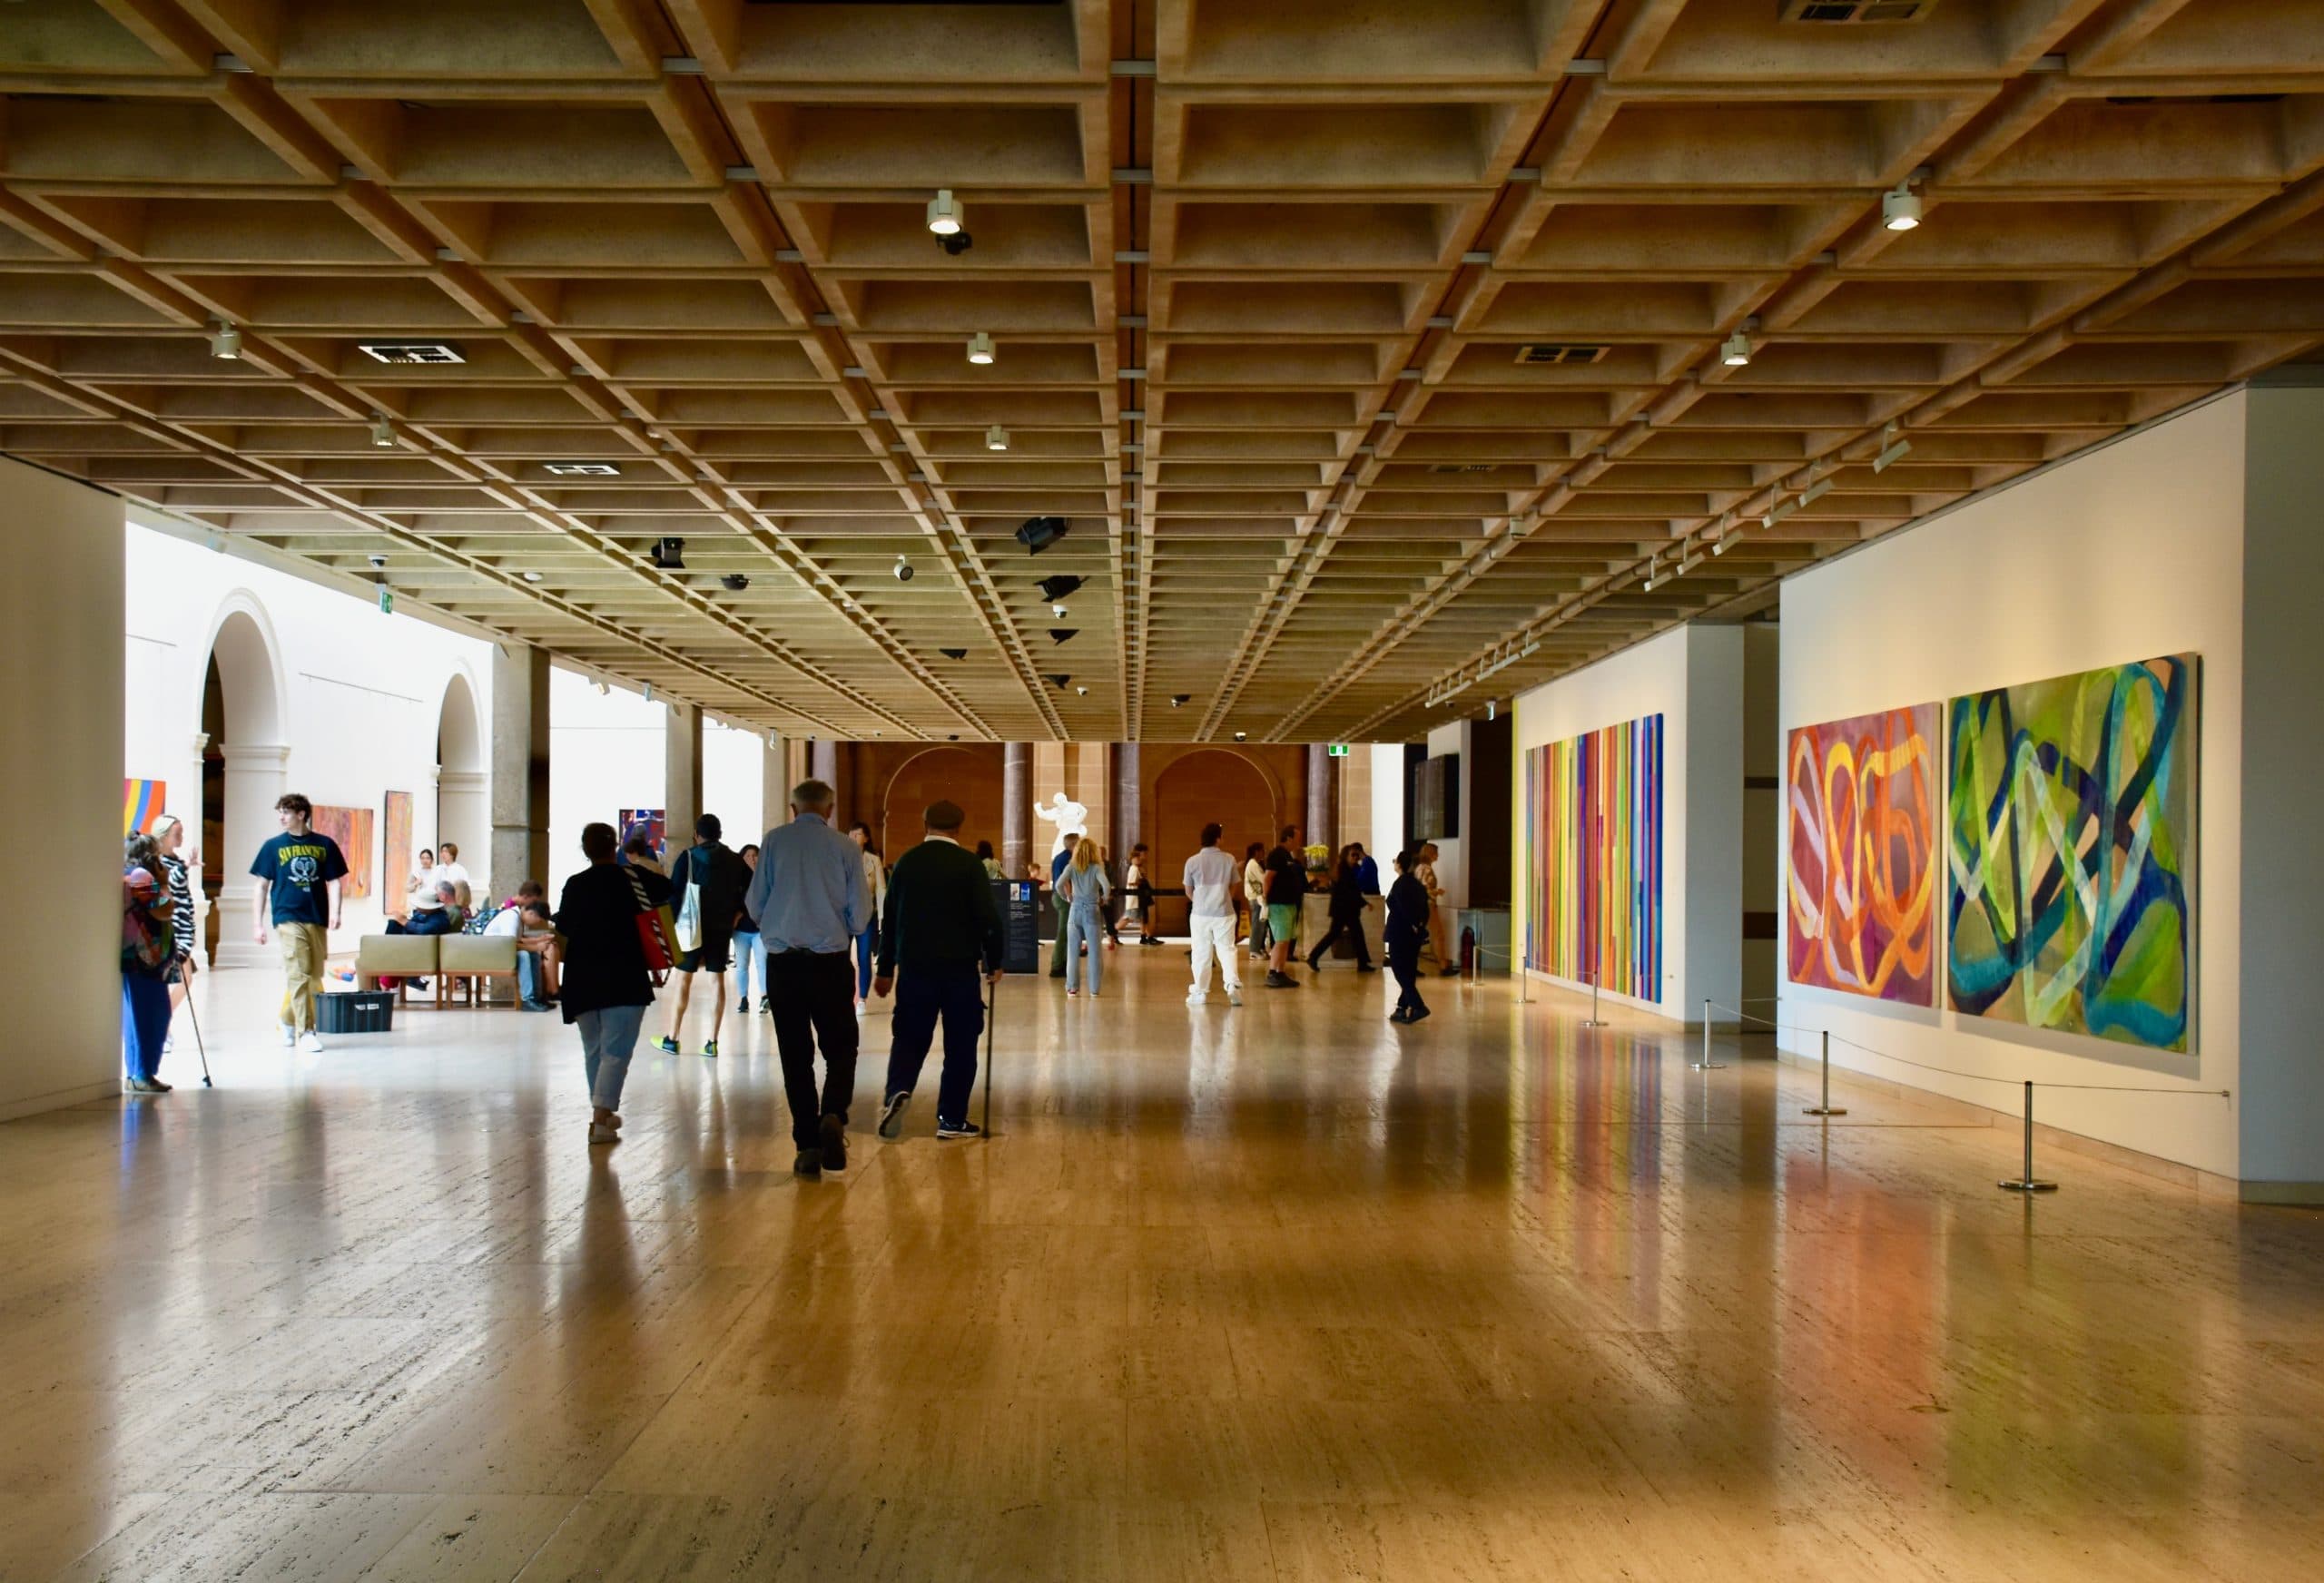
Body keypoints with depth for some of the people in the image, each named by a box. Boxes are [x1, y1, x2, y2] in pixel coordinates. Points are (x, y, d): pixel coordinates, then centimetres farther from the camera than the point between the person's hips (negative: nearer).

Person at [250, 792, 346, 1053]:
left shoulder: (325, 844, 6)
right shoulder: (273, 846, 5)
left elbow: (333, 882, 8)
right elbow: (261, 886, 7)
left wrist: (334, 912, -7)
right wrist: (259, 924, 3)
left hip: (317, 919, 2)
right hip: (288, 917, -2)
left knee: (314, 977, 9)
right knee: (298, 974, -12)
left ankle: (287, 1019, 31)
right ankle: (305, 1032, -10)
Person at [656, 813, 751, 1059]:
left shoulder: (688, 857, -5)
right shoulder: (735, 860, 5)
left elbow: (674, 891, -8)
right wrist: (733, 912, 11)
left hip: (693, 926, -3)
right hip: (722, 927, 3)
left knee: (684, 979, 4)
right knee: (717, 980, 4)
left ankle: (671, 1039, 8)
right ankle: (712, 1042, 2)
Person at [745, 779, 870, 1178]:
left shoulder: (774, 841, 1)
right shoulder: (845, 848, -1)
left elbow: (754, 905, 4)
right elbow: (860, 917, 0)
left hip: (782, 962, 1)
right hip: (831, 962, -1)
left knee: (795, 1055, 8)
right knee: (840, 1049, 10)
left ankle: (807, 1146, 8)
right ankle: (833, 1116, -16)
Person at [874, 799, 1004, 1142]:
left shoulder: (905, 863, 6)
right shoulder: (970, 866, -5)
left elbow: (889, 918, 10)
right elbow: (988, 918, -9)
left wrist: (886, 969, 18)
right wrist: (993, 962, 4)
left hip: (914, 966, 3)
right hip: (960, 968, -3)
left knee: (909, 1037, 10)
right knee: (960, 1043, 6)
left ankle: (897, 1092, -16)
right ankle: (952, 1119, 7)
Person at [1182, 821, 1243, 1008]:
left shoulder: (1192, 861, -3)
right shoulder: (1229, 860, -2)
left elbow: (1189, 891, 6)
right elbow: (1233, 888, 8)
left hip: (1200, 914, 0)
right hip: (1224, 913, 0)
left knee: (1201, 953, 7)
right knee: (1227, 950, 4)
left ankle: (1200, 992, 11)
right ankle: (1233, 984, -15)